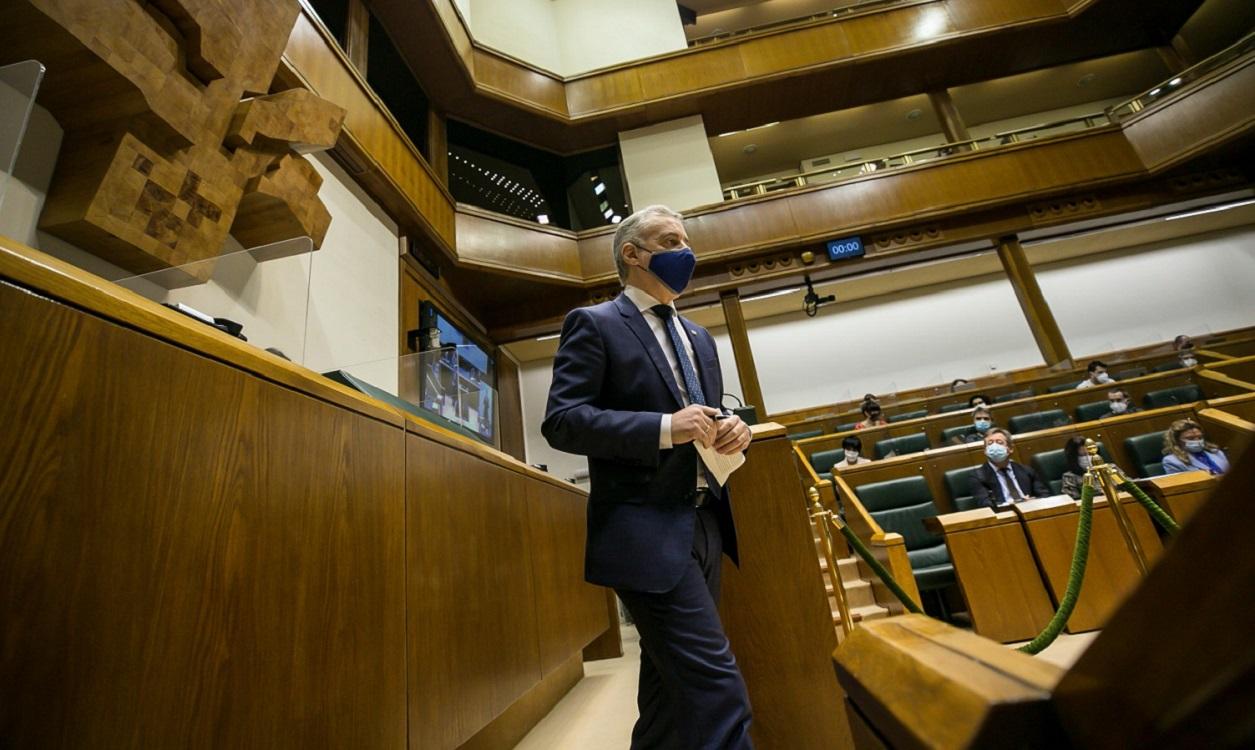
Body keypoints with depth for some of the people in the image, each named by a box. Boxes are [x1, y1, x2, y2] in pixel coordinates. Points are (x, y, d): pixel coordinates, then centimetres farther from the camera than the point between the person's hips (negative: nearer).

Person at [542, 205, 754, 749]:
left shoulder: (698, 337, 19)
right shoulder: (594, 324, -3)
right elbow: (561, 420, -13)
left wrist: (735, 430, -2)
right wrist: (666, 427, -23)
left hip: (705, 525, 8)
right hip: (648, 532, -7)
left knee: (672, 679, 19)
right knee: (716, 686, -10)